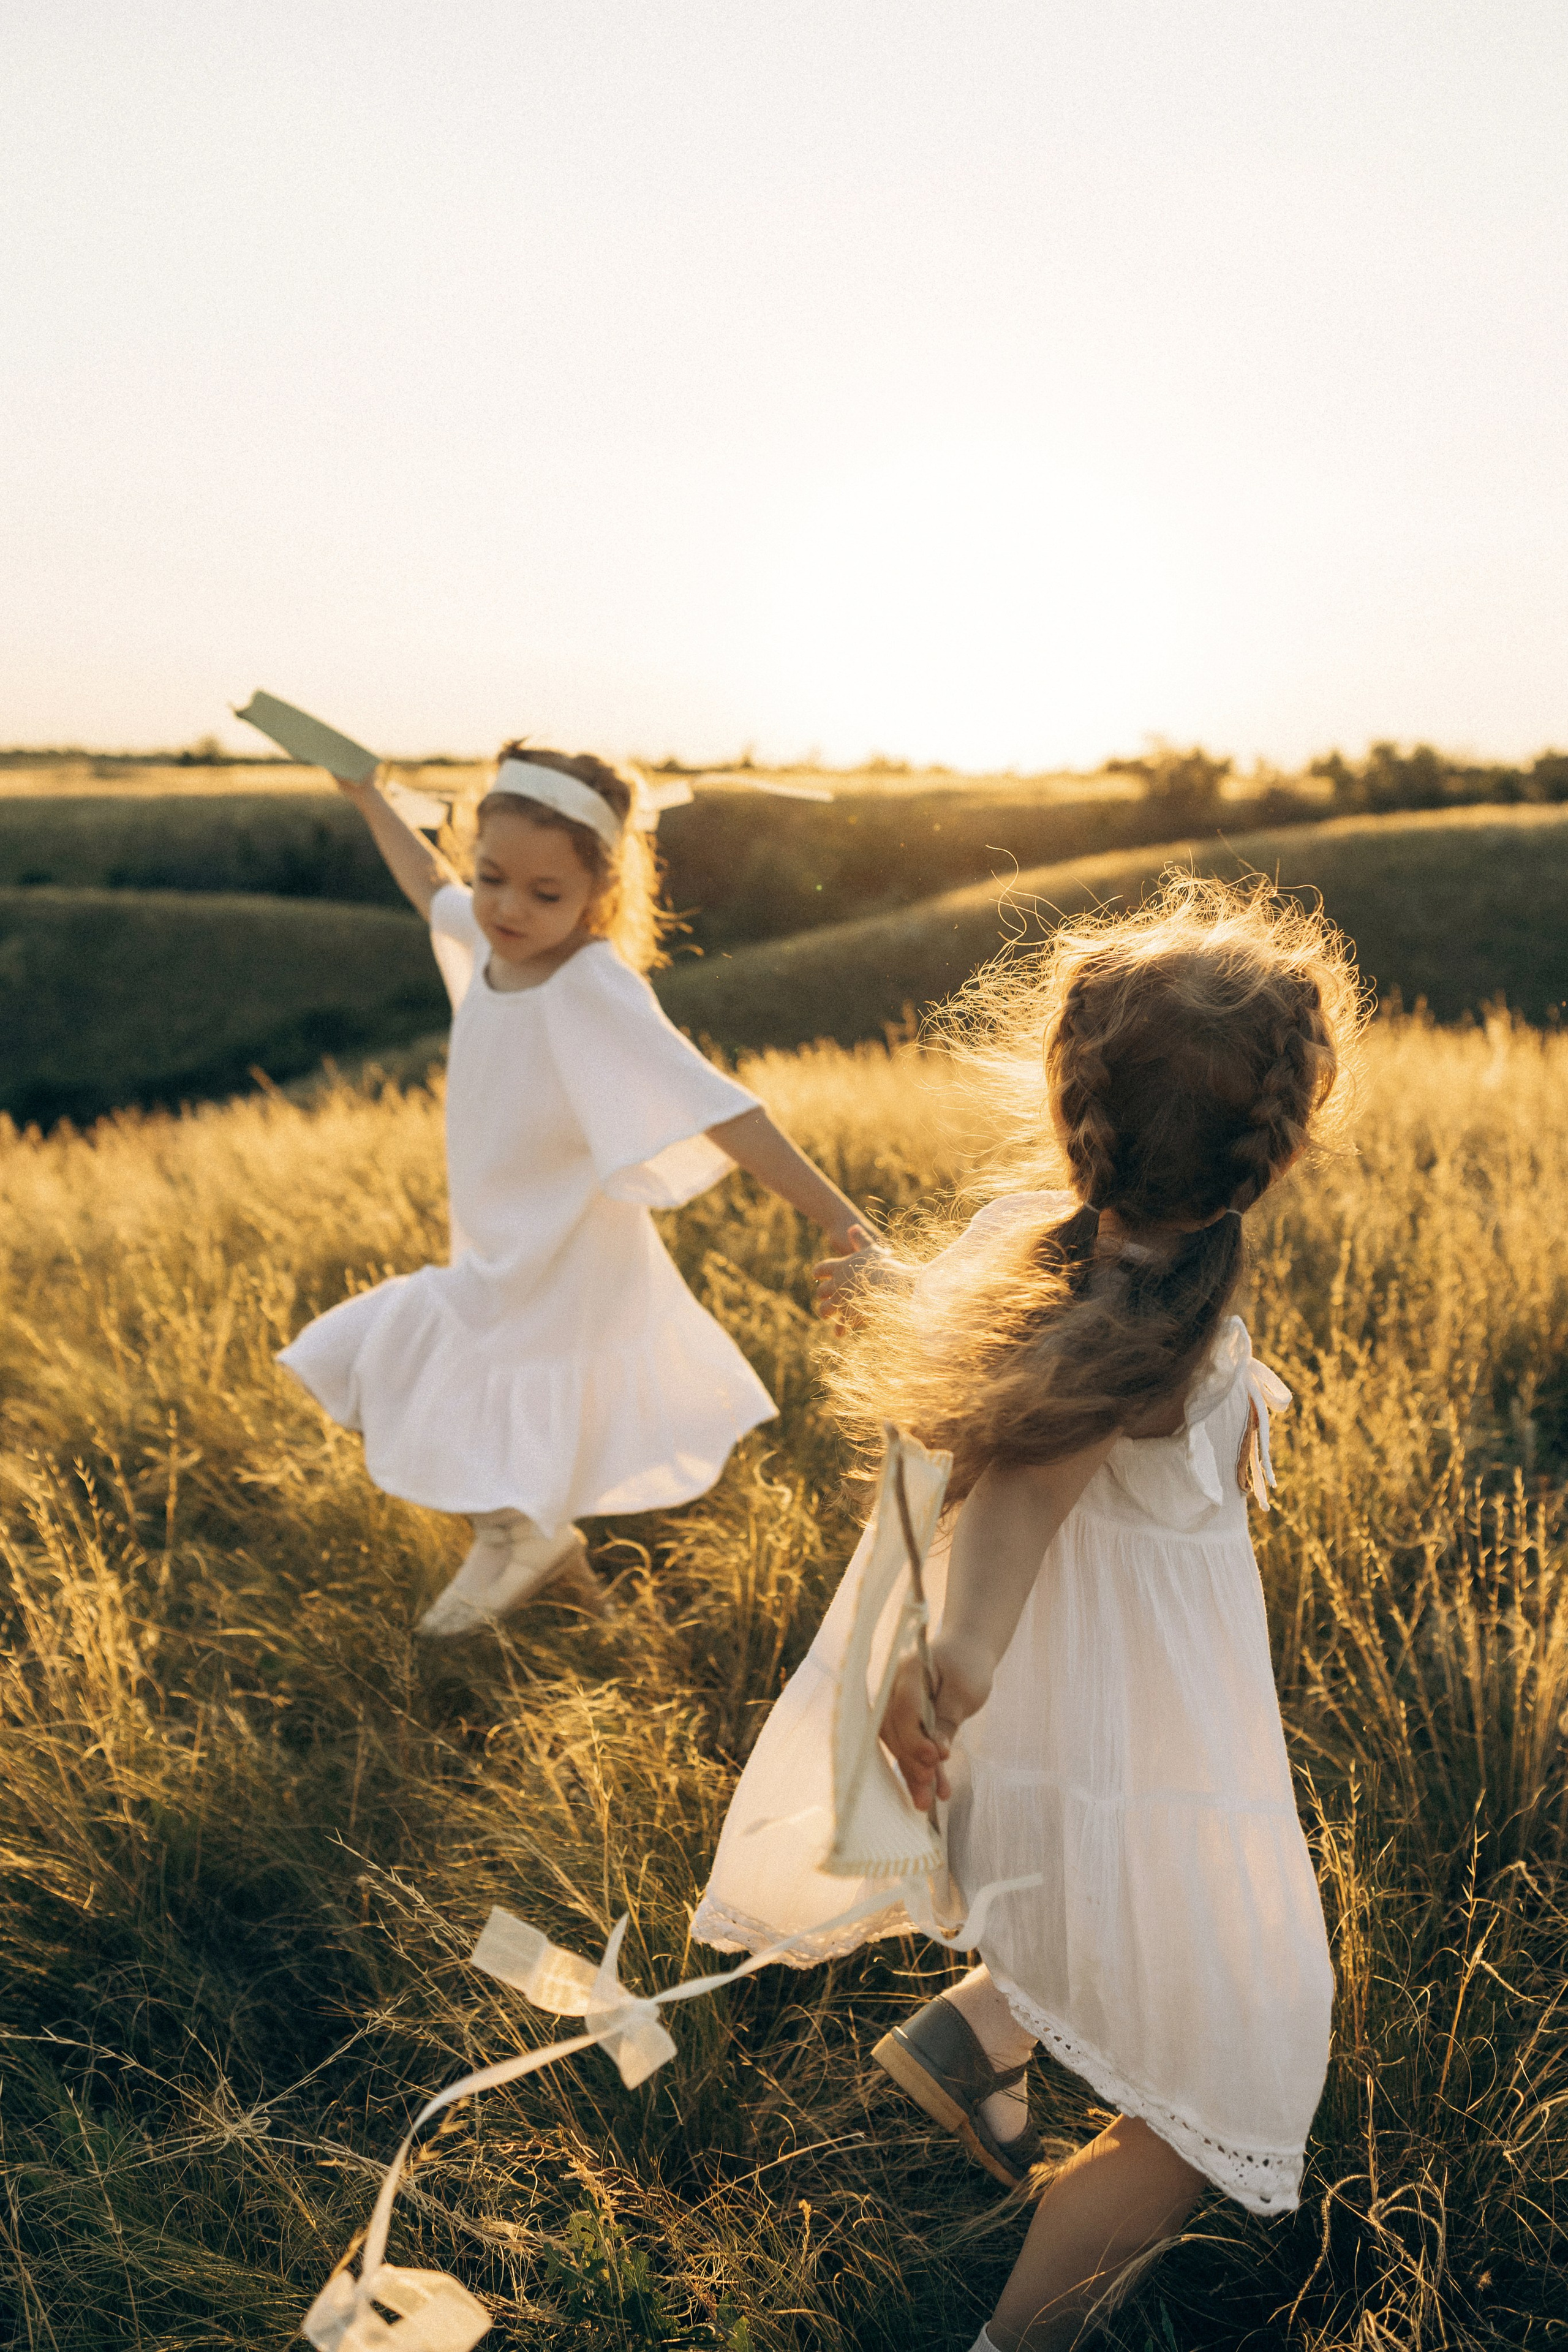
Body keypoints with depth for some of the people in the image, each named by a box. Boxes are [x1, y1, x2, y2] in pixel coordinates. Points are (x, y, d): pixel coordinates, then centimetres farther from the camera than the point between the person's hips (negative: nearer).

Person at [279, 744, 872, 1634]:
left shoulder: (594, 990, -28)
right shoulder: (488, 940, -5)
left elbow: (721, 1111, -34)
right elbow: (434, 888, 20)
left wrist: (842, 1221, -40)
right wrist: (371, 800, 33)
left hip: (564, 1285, -8)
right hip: (491, 1266, 8)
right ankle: (537, 1541, 32)